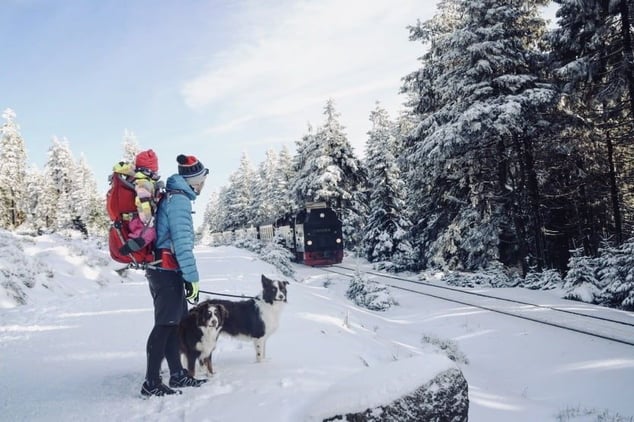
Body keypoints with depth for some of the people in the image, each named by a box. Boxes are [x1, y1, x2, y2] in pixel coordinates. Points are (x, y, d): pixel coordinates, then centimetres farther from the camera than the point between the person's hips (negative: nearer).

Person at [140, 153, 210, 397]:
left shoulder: (172, 196, 18)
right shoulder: (179, 199, -12)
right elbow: (181, 241, -19)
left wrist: (186, 276, 21)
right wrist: (192, 277, -18)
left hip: (163, 270, 10)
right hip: (168, 270, -10)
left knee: (176, 322, 13)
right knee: (165, 324, -7)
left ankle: (177, 375, 22)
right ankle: (151, 383, -3)